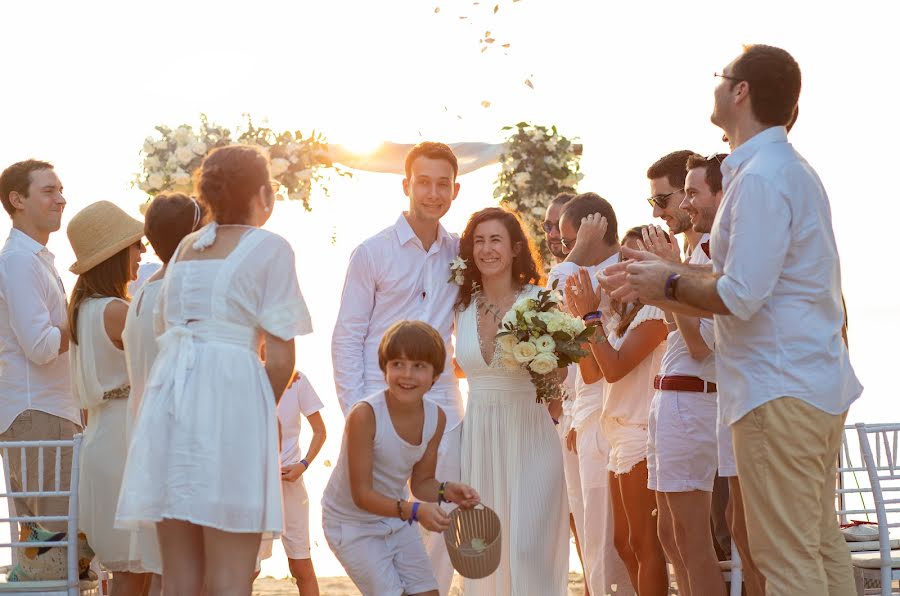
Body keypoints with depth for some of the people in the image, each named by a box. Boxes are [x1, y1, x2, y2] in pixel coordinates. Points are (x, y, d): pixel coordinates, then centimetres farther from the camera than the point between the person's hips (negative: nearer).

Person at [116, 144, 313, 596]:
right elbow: (280, 358, -5)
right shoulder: (270, 248, 1)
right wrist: (266, 407, 12)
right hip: (231, 396, -6)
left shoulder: (186, 247, 19)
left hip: (168, 395, 6)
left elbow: (166, 331, 18)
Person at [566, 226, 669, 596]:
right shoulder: (623, 314, 17)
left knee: (644, 543, -7)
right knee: (624, 543, 12)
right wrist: (579, 316, 5)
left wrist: (591, 314, -13)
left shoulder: (656, 311, -11)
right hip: (621, 434, 10)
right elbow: (592, 372, 11)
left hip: (642, 432, -10)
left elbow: (615, 367, -18)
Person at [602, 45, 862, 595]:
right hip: (822, 384, 10)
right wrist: (666, 275, 14)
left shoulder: (761, 178, -16)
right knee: (823, 544, 13)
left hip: (780, 393, -10)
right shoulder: (791, 168, 16)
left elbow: (740, 297, -21)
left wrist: (670, 284, -5)